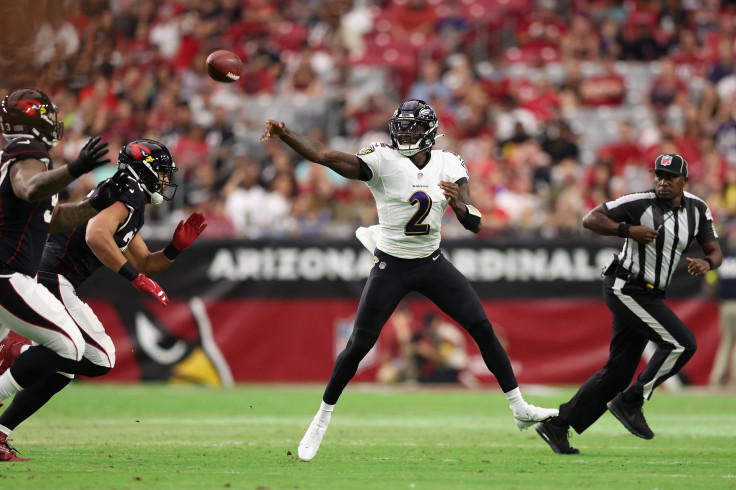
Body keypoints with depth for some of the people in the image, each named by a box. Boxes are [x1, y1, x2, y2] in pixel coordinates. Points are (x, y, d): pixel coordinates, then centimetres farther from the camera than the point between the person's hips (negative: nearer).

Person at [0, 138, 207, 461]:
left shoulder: (131, 208, 25)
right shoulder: (128, 193, -7)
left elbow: (145, 264, 31)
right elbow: (96, 236, -24)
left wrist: (177, 247, 14)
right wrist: (137, 278, -22)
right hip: (53, 280, -10)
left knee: (61, 368, 16)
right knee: (99, 359, -11)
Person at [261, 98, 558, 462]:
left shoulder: (448, 166, -3)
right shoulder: (382, 162, -14)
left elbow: (475, 224, -7)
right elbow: (326, 156, -26)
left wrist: (458, 204, -30)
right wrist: (284, 135, -40)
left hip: (432, 264, 3)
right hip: (391, 267, -3)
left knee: (482, 327, -4)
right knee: (358, 346, -5)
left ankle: (520, 410, 7)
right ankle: (322, 419, 13)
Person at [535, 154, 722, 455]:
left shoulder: (697, 209, 7)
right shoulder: (641, 203, -13)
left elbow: (715, 251, 6)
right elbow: (591, 219, -14)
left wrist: (707, 263, -18)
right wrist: (627, 230, -27)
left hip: (648, 297, 8)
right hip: (625, 290, -8)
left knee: (619, 371, 7)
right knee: (681, 343, -17)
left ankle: (558, 425, 12)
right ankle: (630, 402, -5)